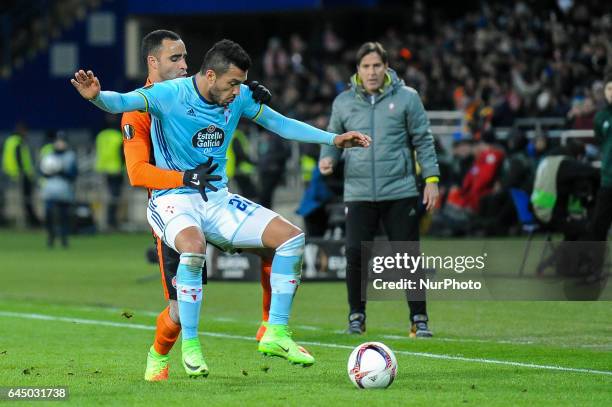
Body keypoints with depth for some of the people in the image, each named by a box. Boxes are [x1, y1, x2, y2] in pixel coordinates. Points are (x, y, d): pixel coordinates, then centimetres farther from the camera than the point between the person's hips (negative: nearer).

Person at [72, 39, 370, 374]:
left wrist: (334, 139, 14)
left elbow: (280, 124, 17)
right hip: (173, 200, -6)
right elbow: (121, 102, -29)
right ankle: (190, 345, -23)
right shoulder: (169, 94, -16)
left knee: (292, 237, -7)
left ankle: (276, 333, 3)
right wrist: (97, 96, -53)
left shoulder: (239, 97, 2)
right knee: (194, 247, -39)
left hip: (218, 200, 6)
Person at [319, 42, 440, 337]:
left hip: (400, 192, -1)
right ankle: (356, 316, 12)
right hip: (358, 194, 1)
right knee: (355, 255, -6)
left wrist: (431, 179, -2)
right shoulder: (343, 102, 7)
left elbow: (423, 140, 4)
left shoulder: (406, 98, 2)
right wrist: (327, 158, -5)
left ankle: (419, 319, 9)